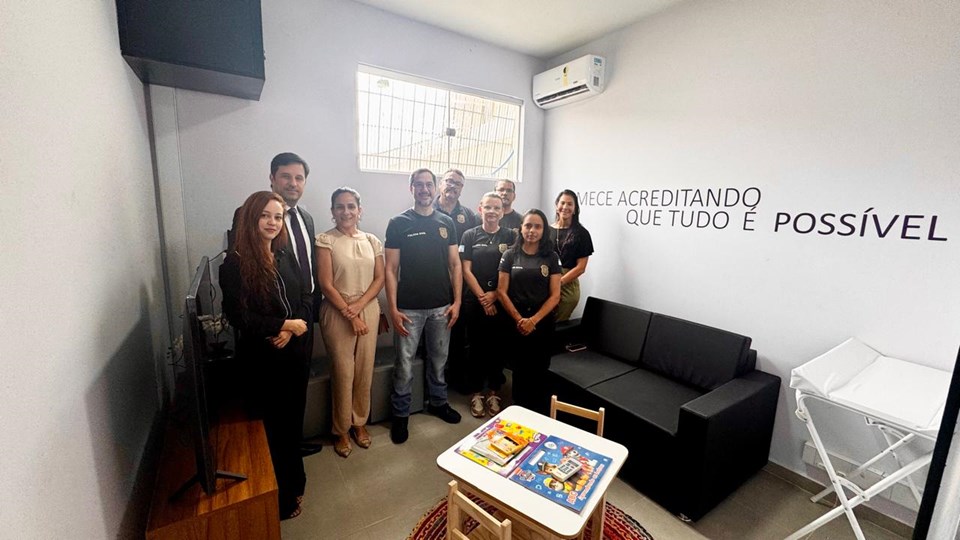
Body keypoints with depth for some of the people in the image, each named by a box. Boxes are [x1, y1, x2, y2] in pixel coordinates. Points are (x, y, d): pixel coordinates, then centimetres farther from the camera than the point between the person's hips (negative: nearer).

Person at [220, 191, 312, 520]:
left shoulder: (285, 257, 5)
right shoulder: (235, 264, -12)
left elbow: (305, 297, 5)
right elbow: (238, 316, -18)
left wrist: (293, 327, -11)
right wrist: (284, 324, -15)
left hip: (295, 352, 5)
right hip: (262, 359, -5)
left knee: (293, 419, 18)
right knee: (272, 426, 11)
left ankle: (294, 482, 42)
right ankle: (279, 499, 33)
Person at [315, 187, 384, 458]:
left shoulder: (372, 241, 6)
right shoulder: (325, 240, -4)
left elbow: (379, 279, 4)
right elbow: (325, 284, -9)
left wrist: (359, 305, -10)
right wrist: (350, 314, -11)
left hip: (368, 309, 3)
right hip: (337, 312, -3)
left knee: (365, 371, 9)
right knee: (343, 373, 3)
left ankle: (360, 422, 31)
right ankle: (342, 430, 24)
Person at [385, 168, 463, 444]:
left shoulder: (446, 222, 6)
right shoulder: (398, 223, -3)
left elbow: (455, 265, 6)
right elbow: (390, 270, -5)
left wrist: (457, 301, 0)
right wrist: (393, 309, -11)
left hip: (441, 306, 3)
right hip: (409, 307, -3)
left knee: (439, 359, 17)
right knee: (404, 364, 6)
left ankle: (438, 402, 38)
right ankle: (400, 414, 25)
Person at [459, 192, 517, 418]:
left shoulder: (510, 236, 2)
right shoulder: (470, 235, 0)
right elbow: (466, 270, -3)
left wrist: (494, 294, -9)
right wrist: (482, 297, -9)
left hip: (501, 302, 1)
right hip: (474, 302, -1)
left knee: (497, 347, 10)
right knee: (477, 347, 8)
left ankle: (493, 391, 27)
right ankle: (476, 393, 23)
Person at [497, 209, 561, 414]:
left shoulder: (551, 257, 1)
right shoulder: (510, 255, 1)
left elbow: (555, 296, -4)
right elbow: (501, 292, -3)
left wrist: (533, 320, -12)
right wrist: (519, 319, -10)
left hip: (542, 323, 0)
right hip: (516, 323, 0)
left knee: (539, 372, 7)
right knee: (520, 371, 9)